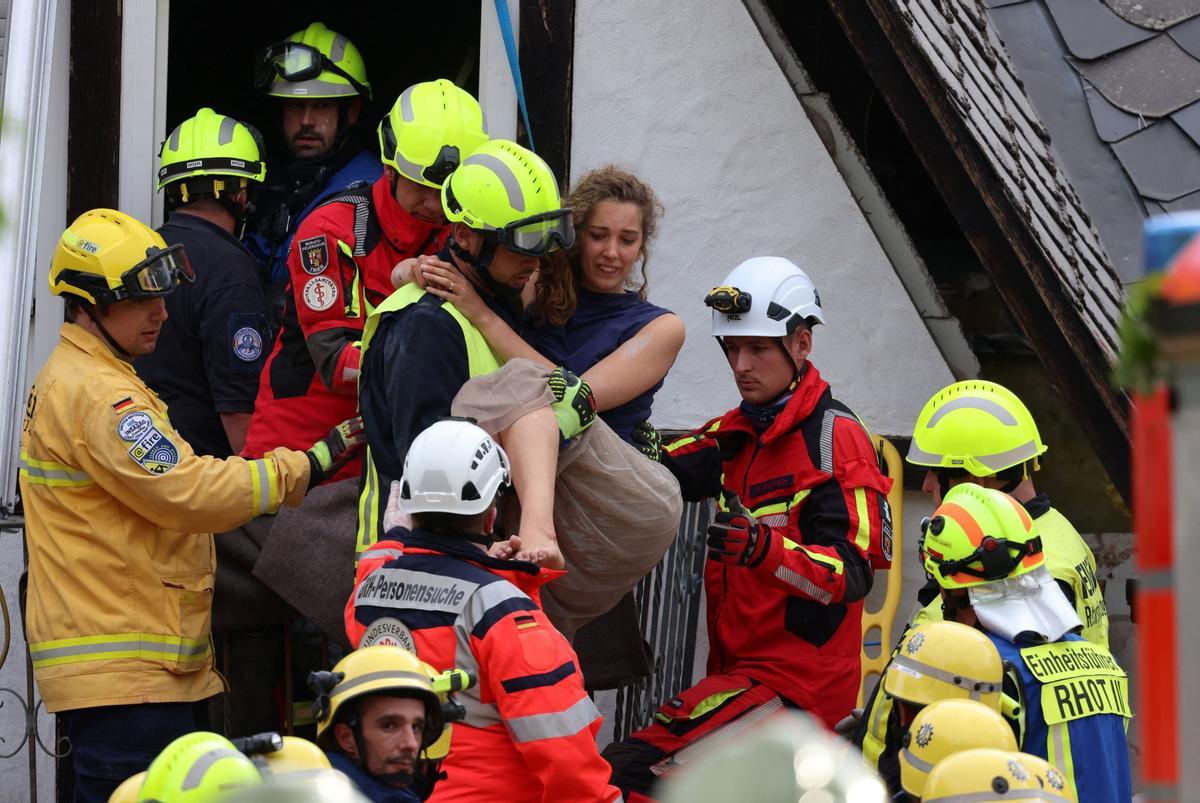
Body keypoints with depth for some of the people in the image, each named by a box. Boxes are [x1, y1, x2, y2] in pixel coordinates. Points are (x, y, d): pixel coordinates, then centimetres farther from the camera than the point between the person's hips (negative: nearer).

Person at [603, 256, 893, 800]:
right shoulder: (740, 431, 16)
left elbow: (854, 575, -20)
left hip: (798, 681, -9)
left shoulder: (834, 437, -10)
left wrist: (766, 548, -37)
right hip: (739, 668, 9)